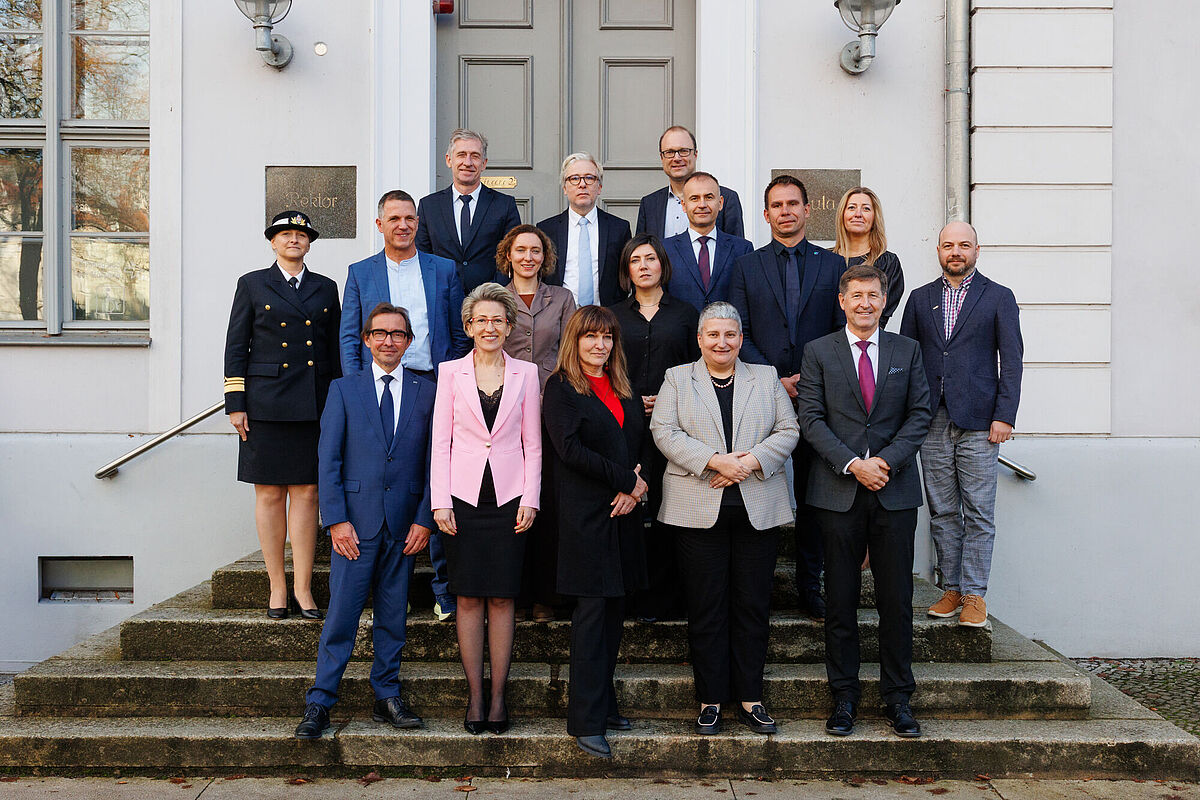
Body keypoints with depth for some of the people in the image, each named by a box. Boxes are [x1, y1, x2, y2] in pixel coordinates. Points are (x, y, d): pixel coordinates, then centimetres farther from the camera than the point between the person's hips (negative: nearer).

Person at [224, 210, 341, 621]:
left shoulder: (326, 288, 14)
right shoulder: (252, 284, 8)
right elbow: (235, 347, 5)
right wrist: (235, 403, -3)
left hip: (315, 404, 2)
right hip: (266, 402, -1)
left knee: (307, 493, 1)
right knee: (269, 493, 1)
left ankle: (302, 587, 7)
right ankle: (277, 588, 10)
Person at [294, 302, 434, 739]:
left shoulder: (426, 393, 7)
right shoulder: (344, 390, 5)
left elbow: (433, 463, 5)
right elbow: (328, 461, 1)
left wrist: (424, 519, -3)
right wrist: (337, 520, -8)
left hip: (405, 522, 2)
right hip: (356, 519, -2)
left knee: (393, 615, 9)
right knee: (341, 615, -2)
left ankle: (387, 698, 21)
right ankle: (319, 703, 8)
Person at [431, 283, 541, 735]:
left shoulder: (526, 374, 6)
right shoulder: (451, 372, 6)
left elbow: (532, 444, 7)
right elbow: (440, 440, 4)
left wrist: (530, 499, -1)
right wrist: (440, 502, -3)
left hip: (509, 498, 0)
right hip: (463, 495, 0)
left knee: (502, 597, 2)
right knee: (469, 598, 3)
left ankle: (498, 696, 12)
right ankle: (475, 696, 12)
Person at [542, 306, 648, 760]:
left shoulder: (624, 390, 18)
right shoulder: (560, 387, -2)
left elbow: (642, 445, 15)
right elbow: (570, 449, -13)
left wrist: (639, 487, -4)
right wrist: (625, 479, -14)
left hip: (624, 510, 6)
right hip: (585, 513, -6)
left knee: (614, 608, 9)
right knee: (593, 611, -6)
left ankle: (604, 703, 19)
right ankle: (586, 721, -1)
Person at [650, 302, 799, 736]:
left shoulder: (766, 377, 14)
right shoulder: (677, 378, 9)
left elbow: (788, 430, 7)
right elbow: (665, 432, -3)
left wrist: (751, 461, -11)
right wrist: (715, 461, -15)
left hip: (758, 509, 2)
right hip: (699, 510, -1)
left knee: (753, 605, 4)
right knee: (706, 607, 2)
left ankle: (750, 699, 14)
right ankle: (710, 700, 12)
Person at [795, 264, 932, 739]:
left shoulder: (907, 351, 11)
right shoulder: (818, 352, 6)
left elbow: (920, 414, 5)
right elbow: (811, 419, -1)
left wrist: (886, 461, -9)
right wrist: (852, 464, -12)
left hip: (896, 491, 1)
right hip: (838, 491, -1)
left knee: (896, 599, 4)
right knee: (841, 599, 4)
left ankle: (898, 699, 15)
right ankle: (844, 697, 15)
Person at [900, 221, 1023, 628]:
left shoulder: (999, 297, 5)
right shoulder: (920, 298, 13)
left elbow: (1011, 360, 1)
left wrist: (1004, 416, -8)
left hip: (978, 421, -3)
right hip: (932, 422, 3)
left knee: (979, 514, -1)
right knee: (942, 512, 7)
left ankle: (974, 594, 6)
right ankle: (952, 589, 16)